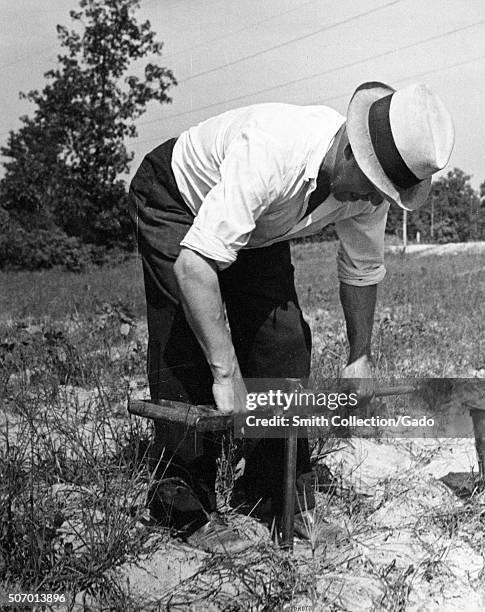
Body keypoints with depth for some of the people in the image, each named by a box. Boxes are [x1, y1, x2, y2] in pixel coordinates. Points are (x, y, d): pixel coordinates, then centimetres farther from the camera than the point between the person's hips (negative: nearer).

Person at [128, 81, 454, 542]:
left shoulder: (369, 182, -21)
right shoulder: (269, 153, -43)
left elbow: (362, 270, -3)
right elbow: (194, 262, -47)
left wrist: (360, 357, -3)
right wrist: (226, 375, -46)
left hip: (258, 227, 6)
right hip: (175, 202, -5)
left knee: (284, 341, -7)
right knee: (185, 348, -15)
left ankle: (280, 494, 6)